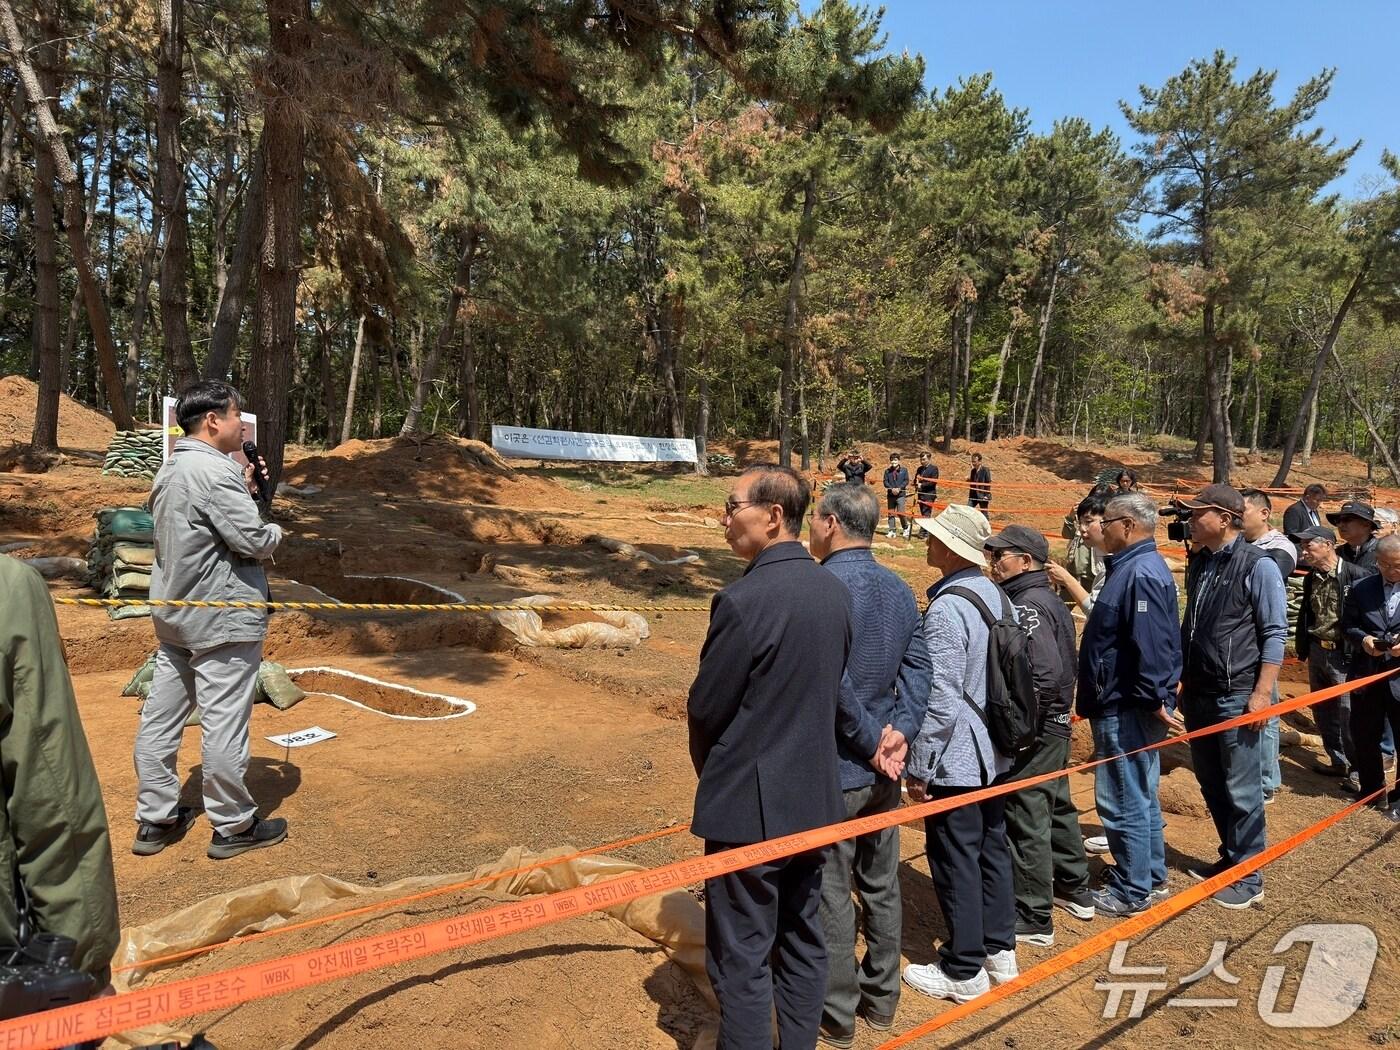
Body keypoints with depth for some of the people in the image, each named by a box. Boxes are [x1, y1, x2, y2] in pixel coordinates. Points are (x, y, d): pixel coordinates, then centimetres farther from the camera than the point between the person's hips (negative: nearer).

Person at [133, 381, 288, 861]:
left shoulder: (170, 470, 11)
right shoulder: (217, 472, -20)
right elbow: (254, 541, -21)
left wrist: (245, 489, 10)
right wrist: (276, 531, 0)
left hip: (173, 614, 10)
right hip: (222, 618, -10)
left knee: (161, 716, 13)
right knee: (224, 723, 0)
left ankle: (155, 819, 24)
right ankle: (233, 825, 11)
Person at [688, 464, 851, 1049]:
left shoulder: (744, 599, -22)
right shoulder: (835, 590, 1)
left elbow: (704, 708, -14)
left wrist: (710, 772, 6)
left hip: (749, 804, -7)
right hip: (814, 797, 8)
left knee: (741, 959, 6)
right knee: (803, 940, 20)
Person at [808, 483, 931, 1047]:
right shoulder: (899, 589, 4)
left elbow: (833, 682, -25)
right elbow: (918, 667, -1)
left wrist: (871, 741, -14)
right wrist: (899, 731, -9)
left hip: (834, 768, -7)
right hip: (883, 767, 7)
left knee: (830, 894, 7)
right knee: (881, 884, 19)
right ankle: (881, 997, 34)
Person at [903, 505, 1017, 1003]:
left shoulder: (947, 608, -21)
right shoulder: (999, 597, 5)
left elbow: (941, 698, -23)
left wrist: (919, 765, -15)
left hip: (955, 758, -9)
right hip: (996, 754, 9)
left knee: (955, 859, 4)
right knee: (992, 848, 18)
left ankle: (964, 970, 16)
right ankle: (999, 950, 32)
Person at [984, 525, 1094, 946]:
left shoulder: (1026, 607, -20)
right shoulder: (1050, 600, 10)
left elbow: (1044, 674, -29)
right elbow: (1068, 664, 15)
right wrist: (1056, 712, 20)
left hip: (1032, 732, -10)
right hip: (1055, 726, 10)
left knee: (1026, 821, 0)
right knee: (1057, 807, 23)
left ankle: (1033, 919, 11)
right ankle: (1074, 890, 39)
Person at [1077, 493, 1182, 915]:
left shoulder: (1140, 573, -21)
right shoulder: (1133, 566, 13)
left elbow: (1151, 643, -28)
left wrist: (1154, 699, -26)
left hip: (1126, 709, -11)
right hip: (1128, 704, 11)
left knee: (1123, 801, 0)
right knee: (1140, 796, 20)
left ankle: (1132, 892, 11)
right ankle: (1150, 875, 33)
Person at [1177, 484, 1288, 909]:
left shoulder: (1257, 566, -11)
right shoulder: (1199, 563, 11)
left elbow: (1274, 634, -12)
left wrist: (1262, 693, -16)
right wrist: (1182, 683, 17)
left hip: (1237, 697, -7)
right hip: (1198, 695, 7)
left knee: (1241, 790, 1)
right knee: (1210, 783, 16)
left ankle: (1248, 878, 14)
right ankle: (1230, 857, 31)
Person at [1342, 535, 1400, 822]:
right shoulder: (1361, 590, 5)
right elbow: (1348, 624, 9)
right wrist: (1363, 639, -11)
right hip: (1366, 677, 3)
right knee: (1364, 739, 13)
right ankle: (1372, 790, 31)